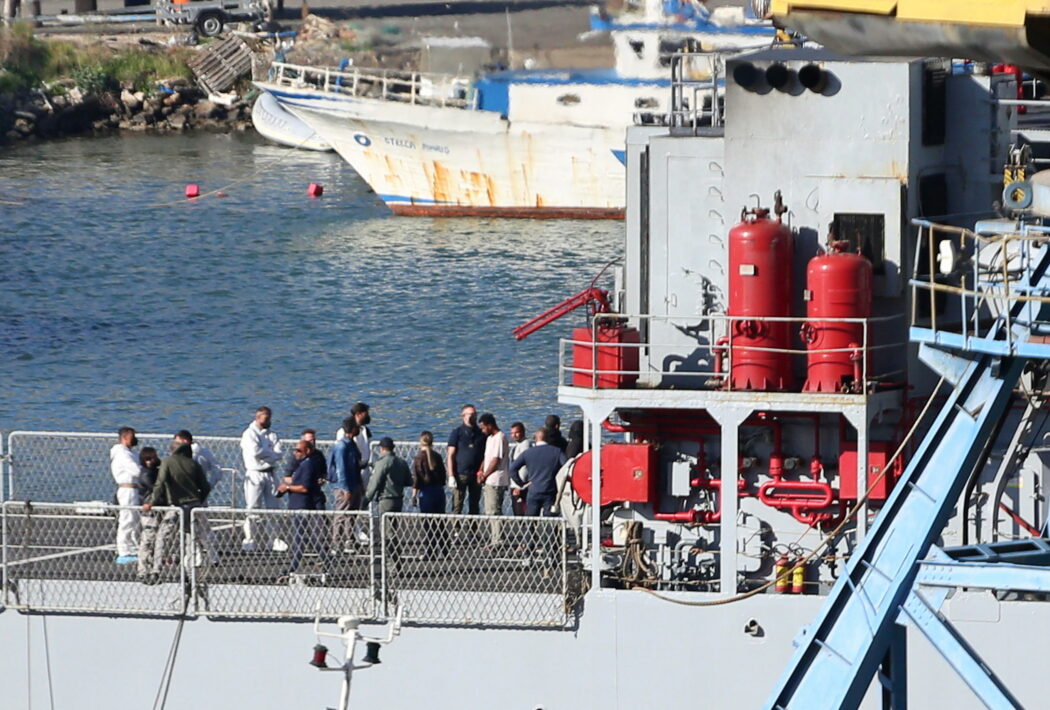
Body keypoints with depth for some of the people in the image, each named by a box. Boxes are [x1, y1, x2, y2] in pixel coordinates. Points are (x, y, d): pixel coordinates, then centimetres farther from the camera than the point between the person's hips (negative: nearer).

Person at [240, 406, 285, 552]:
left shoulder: (272, 435, 13)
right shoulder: (249, 434, -3)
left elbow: (278, 456, 0)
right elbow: (255, 452, -20)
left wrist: (264, 454, -15)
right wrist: (271, 453, -7)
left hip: (269, 474, 5)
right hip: (255, 474, -5)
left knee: (272, 507, 3)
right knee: (253, 508, -6)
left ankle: (274, 539, 6)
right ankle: (249, 539, -2)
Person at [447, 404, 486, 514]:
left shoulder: (481, 434, 10)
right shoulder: (457, 432, 2)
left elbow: (484, 455, 13)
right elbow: (451, 455, -1)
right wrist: (451, 476, -8)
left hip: (476, 475, 3)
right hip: (461, 475, -3)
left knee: (474, 508, 7)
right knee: (457, 506, -6)